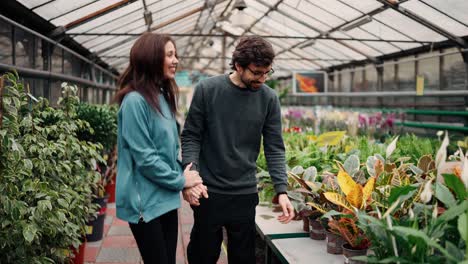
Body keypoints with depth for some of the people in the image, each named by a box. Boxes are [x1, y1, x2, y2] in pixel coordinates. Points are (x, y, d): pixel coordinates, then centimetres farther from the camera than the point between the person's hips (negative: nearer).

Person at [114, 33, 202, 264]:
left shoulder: (163, 97, 10)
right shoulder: (135, 101, -18)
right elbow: (144, 158, -20)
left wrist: (185, 178, 2)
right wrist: (180, 181, -11)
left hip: (167, 198, 8)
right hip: (144, 202, -8)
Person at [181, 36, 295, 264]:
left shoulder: (269, 98, -2)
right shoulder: (207, 90, -7)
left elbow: (274, 148, -1)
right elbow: (191, 137, -3)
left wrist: (281, 190, -10)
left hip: (245, 194, 2)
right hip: (207, 192, -1)